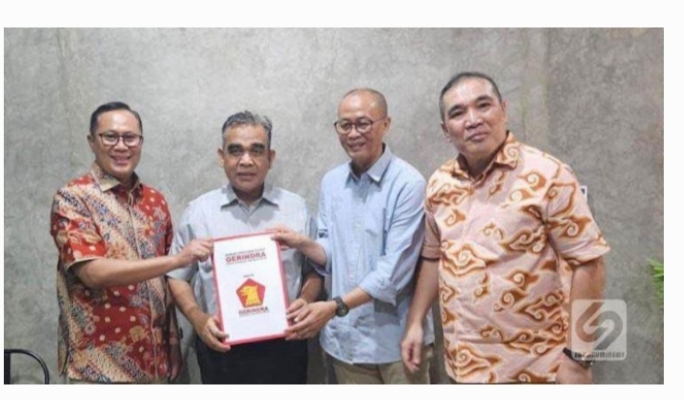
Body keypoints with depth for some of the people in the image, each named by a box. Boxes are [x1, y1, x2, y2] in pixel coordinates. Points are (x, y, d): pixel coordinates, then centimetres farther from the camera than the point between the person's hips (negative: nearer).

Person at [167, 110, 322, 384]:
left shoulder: (297, 208, 1)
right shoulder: (198, 211, 0)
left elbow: (315, 270, 8)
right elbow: (177, 276, 6)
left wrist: (305, 299, -11)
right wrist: (198, 318, -9)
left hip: (283, 347, 1)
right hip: (221, 350, 0)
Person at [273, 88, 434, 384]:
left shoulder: (408, 183, -14)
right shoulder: (331, 182, 4)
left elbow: (394, 271, -17)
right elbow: (333, 252, 9)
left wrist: (335, 307, -20)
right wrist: (303, 243, -9)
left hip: (397, 339, -4)